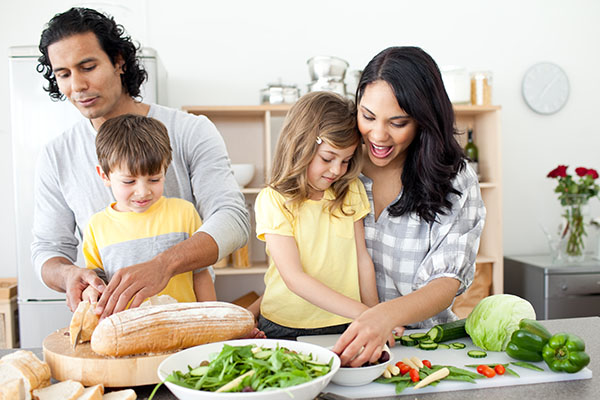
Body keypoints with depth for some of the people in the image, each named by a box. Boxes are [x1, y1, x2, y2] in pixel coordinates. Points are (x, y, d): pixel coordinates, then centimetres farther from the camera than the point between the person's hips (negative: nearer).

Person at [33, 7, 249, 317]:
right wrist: (67, 274, -18)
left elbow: (233, 220, -17)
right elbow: (49, 248, 7)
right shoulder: (55, 158, 5)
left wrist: (163, 264, -35)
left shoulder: (191, 132, -6)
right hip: (107, 327, 3)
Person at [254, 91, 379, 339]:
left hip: (345, 326, 3)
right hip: (285, 327, -2)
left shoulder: (351, 192, 6)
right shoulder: (273, 200, -9)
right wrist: (362, 312, -20)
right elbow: (294, 278, -15)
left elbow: (362, 259, 9)